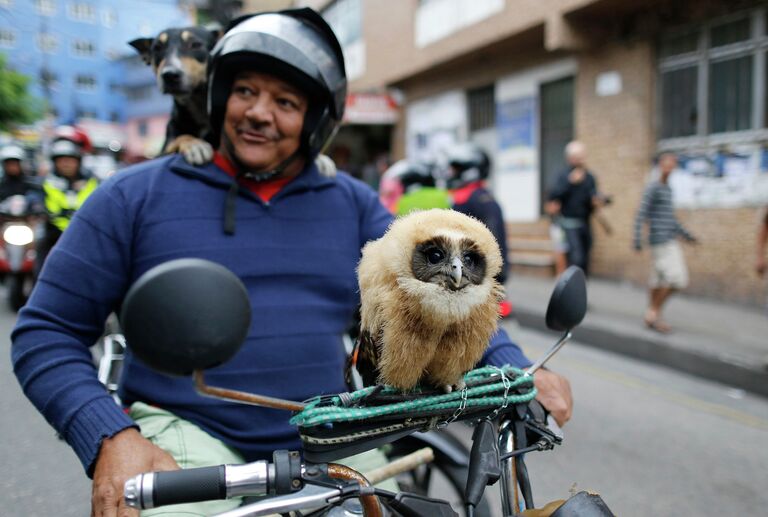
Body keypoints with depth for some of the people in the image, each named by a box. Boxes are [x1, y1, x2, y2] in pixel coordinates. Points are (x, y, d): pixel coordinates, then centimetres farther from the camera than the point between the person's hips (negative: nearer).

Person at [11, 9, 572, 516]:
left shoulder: (354, 206, 8)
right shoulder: (136, 196, 1)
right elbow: (47, 331, 1)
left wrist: (515, 370, -13)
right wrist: (109, 437, -15)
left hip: (326, 446, 3)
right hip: (187, 437, -2)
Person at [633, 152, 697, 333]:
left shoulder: (668, 189, 18)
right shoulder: (652, 188, -8)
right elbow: (641, 214, -14)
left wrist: (685, 234, 31)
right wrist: (637, 238, -20)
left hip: (670, 240, 8)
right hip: (660, 241, -8)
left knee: (659, 280, 8)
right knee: (676, 277, -13)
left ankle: (652, 317, 14)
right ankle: (654, 312, -3)